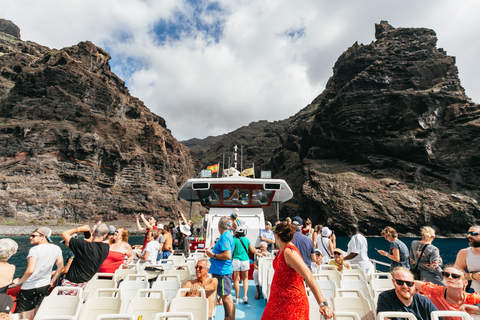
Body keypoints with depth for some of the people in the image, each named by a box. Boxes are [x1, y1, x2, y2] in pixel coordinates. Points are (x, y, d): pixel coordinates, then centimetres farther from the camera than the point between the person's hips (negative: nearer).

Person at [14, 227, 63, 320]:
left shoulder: (34, 250, -18)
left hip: (29, 288, -5)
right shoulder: (56, 249, 0)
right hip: (44, 286, 6)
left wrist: (20, 280, -8)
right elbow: (60, 267, 4)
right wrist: (52, 281, 13)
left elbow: (30, 270, -25)